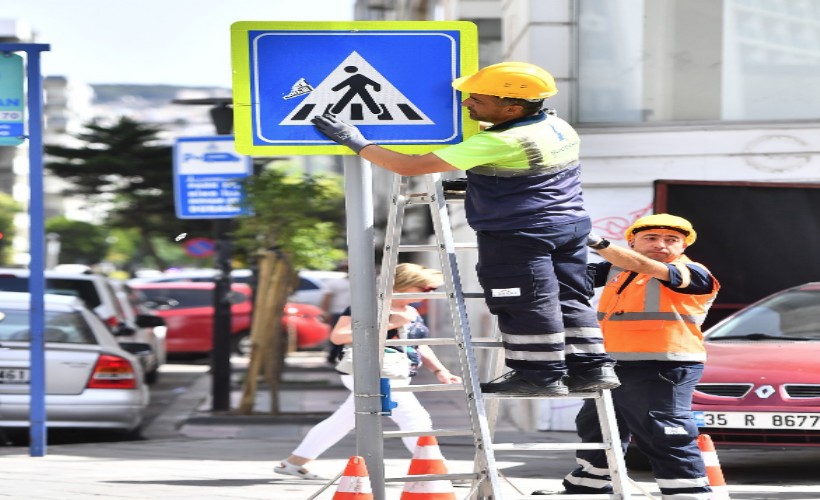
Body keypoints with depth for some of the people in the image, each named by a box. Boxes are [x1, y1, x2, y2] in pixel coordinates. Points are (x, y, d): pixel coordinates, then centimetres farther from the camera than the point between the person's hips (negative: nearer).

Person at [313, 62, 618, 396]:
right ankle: (592, 367, 14)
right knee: (568, 299, 14)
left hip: (517, 237, -9)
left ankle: (540, 375, 5)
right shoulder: (560, 128, 4)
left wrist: (358, 144, -10)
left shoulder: (498, 143, -21)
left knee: (526, 305, 0)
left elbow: (410, 166, -19)